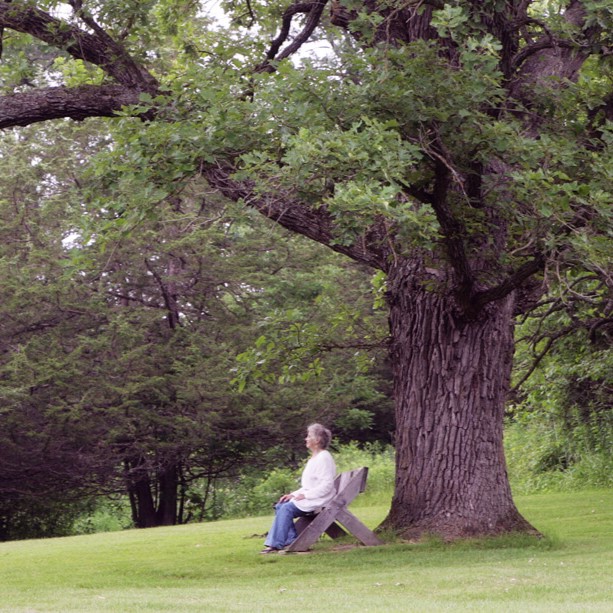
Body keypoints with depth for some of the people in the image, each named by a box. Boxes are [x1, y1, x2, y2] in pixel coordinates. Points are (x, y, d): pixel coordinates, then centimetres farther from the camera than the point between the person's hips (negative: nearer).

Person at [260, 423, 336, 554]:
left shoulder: (324, 458, -12)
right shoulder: (313, 458, 19)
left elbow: (327, 485, -20)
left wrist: (305, 495, -20)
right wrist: (293, 494, 8)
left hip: (319, 499, -10)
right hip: (307, 497, 10)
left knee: (287, 508, -23)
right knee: (280, 506, -4)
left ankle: (276, 544, -22)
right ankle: (292, 539, -8)